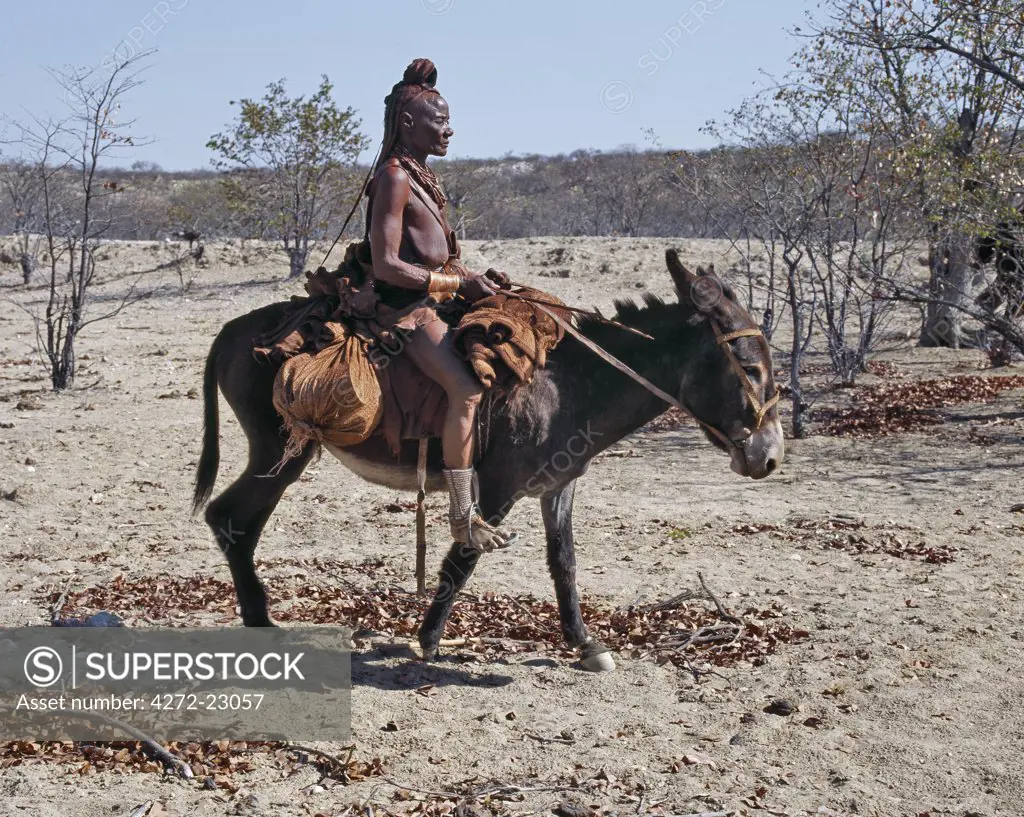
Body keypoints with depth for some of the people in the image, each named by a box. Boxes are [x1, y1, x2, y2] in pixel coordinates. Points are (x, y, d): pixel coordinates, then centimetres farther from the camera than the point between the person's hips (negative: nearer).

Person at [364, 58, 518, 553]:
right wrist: (459, 284, -17)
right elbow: (387, 265, -18)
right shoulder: (394, 178, -11)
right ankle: (462, 519, -21)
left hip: (434, 303, 10)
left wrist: (474, 276, 7)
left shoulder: (422, 177, 18)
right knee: (466, 389, -27)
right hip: (408, 308, -10)